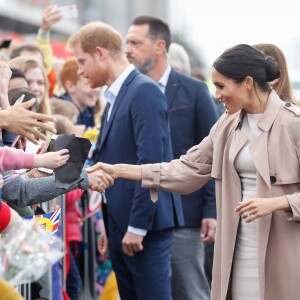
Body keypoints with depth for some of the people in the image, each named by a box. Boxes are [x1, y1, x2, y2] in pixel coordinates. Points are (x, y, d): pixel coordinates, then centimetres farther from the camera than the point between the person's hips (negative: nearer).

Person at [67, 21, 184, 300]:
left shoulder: (144, 92, -13)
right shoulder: (115, 97, 15)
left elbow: (151, 163, -19)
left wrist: (137, 226, -20)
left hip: (144, 225, -9)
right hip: (119, 224, 9)